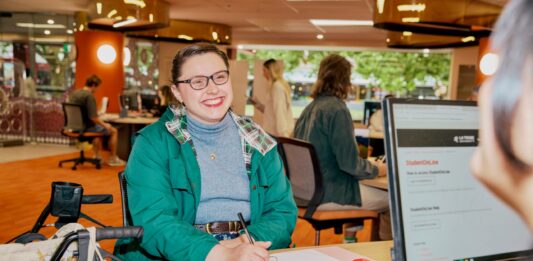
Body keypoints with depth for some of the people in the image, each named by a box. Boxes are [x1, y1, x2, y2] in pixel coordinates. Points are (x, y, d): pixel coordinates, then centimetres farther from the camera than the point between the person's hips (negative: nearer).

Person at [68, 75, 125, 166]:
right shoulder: (89, 96, -22)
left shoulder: (74, 93, 4)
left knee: (99, 128, 35)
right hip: (86, 128, -9)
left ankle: (97, 156, 36)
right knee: (114, 131, 9)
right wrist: (104, 125, -10)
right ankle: (113, 159, 18)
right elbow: (93, 117, -27)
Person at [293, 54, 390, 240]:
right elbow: (349, 163, -18)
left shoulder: (310, 108, 10)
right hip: (328, 195, -9)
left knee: (378, 193, 21)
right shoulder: (337, 109, -16)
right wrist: (378, 170, 0)